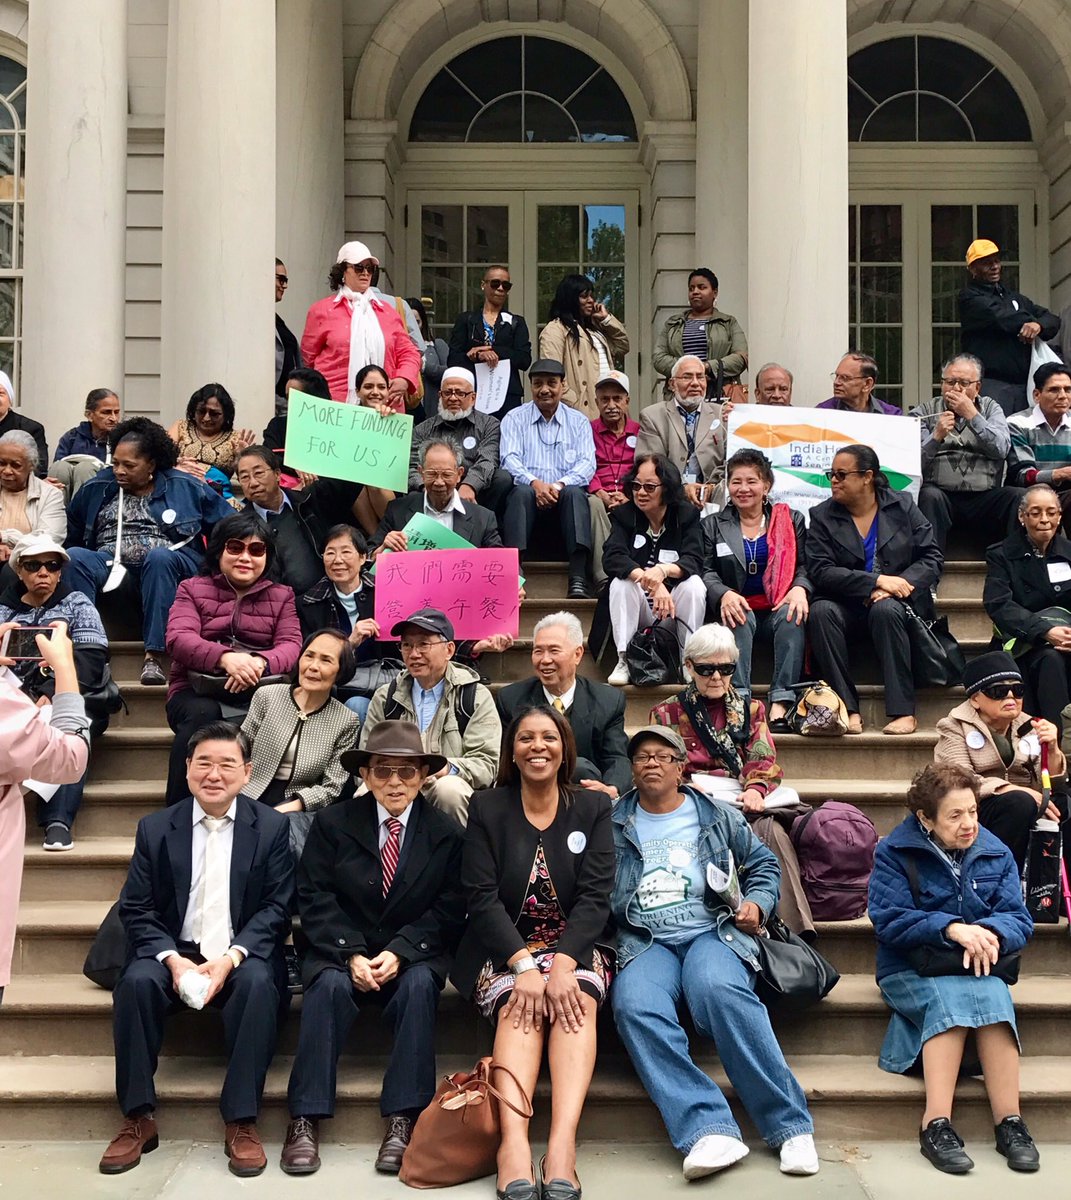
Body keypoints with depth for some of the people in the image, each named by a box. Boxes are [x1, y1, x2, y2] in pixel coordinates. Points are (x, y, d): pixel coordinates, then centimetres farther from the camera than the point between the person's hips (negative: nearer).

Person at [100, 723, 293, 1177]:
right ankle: (138, 1118, -15)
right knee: (136, 982, -29)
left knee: (258, 983, -33)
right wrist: (172, 959, -17)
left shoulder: (271, 827, 1)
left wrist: (231, 958, -19)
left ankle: (241, 1122, -23)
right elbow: (136, 909, 1)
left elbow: (277, 907, -4)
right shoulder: (155, 828, 5)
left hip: (242, 956, -1)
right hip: (174, 952, 2)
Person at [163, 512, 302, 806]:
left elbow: (291, 645, 1)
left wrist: (260, 663, -24)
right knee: (202, 714, -36)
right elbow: (179, 639, -4)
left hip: (256, 694, 0)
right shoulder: (192, 589, 15)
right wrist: (225, 657, -26)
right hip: (197, 690, 0)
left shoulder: (281, 595, 19)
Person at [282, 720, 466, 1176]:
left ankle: (402, 1121, -29)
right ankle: (305, 1120, -27)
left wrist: (399, 952, -18)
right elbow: (314, 897, -5)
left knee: (419, 985, -31)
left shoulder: (445, 833, 1)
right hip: (340, 951, 0)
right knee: (330, 985, -31)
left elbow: (447, 910, -3)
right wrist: (352, 955, -18)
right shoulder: (333, 822, 0)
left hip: (413, 957, 0)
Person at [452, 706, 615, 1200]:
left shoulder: (592, 807, 6)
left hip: (575, 946, 1)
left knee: (577, 1001, -31)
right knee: (520, 1005, -31)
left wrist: (562, 964, -21)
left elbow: (595, 897, -5)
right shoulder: (487, 808, 4)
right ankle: (513, 1142, -47)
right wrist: (524, 965, -21)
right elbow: (482, 898, -6)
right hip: (505, 947, 0)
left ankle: (563, 1144, -45)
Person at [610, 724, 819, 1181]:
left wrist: (757, 903, 5)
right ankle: (708, 1129, -38)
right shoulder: (612, 824, 18)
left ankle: (790, 1125, -30)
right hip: (646, 942, 1)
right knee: (634, 1006, -34)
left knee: (719, 989, -36)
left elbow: (763, 864, 24)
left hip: (713, 932, -1)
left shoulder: (717, 817, 18)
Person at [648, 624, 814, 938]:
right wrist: (693, 788, -15)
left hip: (747, 799, 2)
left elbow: (765, 759, 8)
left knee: (771, 828, -34)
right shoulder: (666, 713, 17)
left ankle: (793, 931, -38)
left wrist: (756, 788, -16)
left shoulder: (750, 709, 22)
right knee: (767, 830, -34)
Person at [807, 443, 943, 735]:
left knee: (885, 610, -35)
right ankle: (848, 709, -32)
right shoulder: (822, 516, 4)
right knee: (821, 611, -32)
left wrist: (894, 587, -18)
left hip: (894, 601, -1)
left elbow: (932, 558, 0)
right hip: (845, 604, 1)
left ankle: (903, 712, -31)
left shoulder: (903, 506, 6)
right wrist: (877, 581, -20)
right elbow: (820, 571, -10)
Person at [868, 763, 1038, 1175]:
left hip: (977, 969, 3)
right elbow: (889, 920, -14)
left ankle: (1010, 1122, -29)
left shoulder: (996, 854, 8)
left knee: (993, 995, -31)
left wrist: (990, 932, -25)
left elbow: (1018, 918, -1)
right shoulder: (894, 852, -3)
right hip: (910, 970, -3)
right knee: (951, 997, -34)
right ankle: (936, 1125, -37)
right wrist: (951, 928, -27)